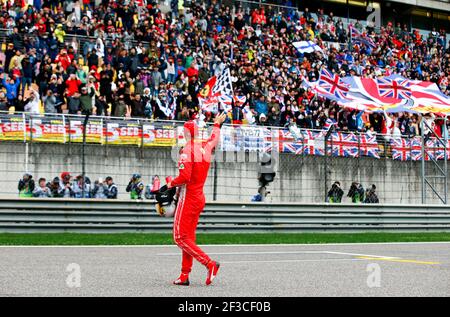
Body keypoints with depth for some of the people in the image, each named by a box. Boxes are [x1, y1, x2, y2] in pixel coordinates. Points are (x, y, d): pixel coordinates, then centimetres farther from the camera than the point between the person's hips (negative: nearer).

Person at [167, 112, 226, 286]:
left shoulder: (187, 150, -15)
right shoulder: (206, 147, 6)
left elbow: (185, 177, -25)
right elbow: (215, 138, 29)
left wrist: (170, 184, -8)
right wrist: (217, 124, 48)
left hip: (188, 198, -8)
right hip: (200, 198, 8)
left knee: (180, 237, -6)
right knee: (189, 237, 11)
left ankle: (210, 263, -12)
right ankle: (184, 276, 12)